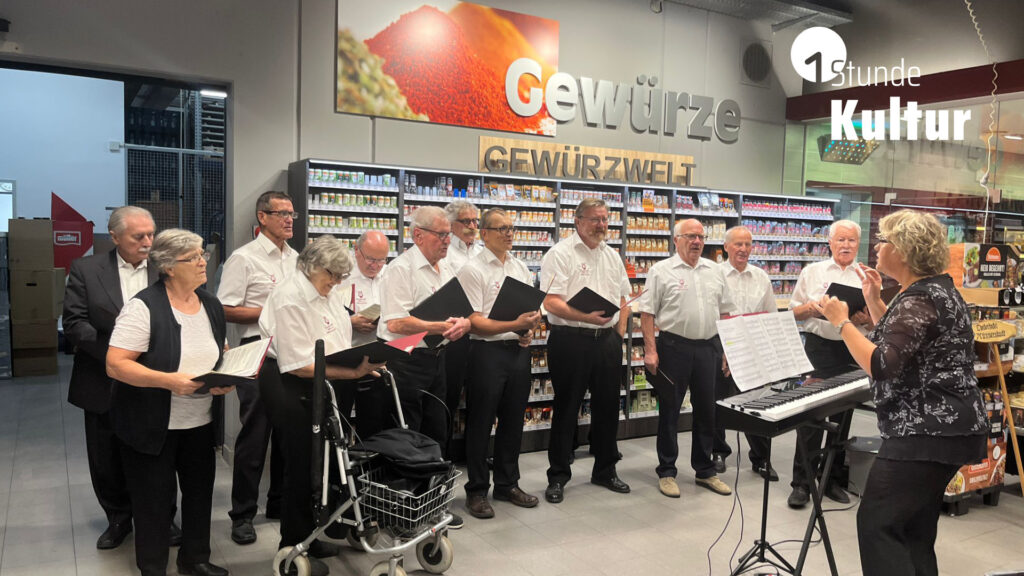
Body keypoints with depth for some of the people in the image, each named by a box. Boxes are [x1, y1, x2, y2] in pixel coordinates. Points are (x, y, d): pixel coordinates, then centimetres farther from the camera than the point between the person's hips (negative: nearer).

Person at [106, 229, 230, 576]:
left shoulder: (211, 304, 4)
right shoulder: (143, 307, -17)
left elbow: (221, 353, 16)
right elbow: (115, 365, -21)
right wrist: (169, 381, -30)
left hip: (201, 421, 6)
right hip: (152, 426, -6)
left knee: (200, 491, 15)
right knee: (154, 499, 7)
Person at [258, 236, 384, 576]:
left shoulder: (331, 294, 5)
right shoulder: (290, 300, -20)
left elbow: (339, 343, 12)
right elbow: (300, 366, -24)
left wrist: (361, 362, -7)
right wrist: (352, 373, -27)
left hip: (318, 385, 8)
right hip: (288, 387, -8)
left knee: (314, 462, 16)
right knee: (300, 465, 2)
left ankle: (307, 536, 34)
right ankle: (292, 548, 19)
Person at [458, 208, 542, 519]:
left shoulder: (521, 268, 13)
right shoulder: (473, 269, -8)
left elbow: (534, 308, 18)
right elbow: (475, 321, -14)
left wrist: (530, 329, -2)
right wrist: (514, 325, -23)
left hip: (519, 350, 6)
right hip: (487, 351, -6)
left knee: (513, 420, 14)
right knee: (480, 423, 2)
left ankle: (508, 484, 28)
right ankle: (476, 491, 15)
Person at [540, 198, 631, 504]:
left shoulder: (612, 255, 15)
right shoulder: (561, 254, -7)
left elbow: (622, 296, 22)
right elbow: (551, 303, -16)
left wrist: (620, 330, 10)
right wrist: (585, 317, -29)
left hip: (607, 340, 6)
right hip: (570, 340, -6)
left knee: (607, 407, 13)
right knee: (566, 409, 2)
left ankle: (605, 470, 29)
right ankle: (558, 477, 14)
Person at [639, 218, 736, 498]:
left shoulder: (715, 271, 12)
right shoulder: (661, 271, -3)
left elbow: (725, 312, 15)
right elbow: (647, 313, -6)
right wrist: (650, 350, -13)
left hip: (707, 349, 5)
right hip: (673, 347, -4)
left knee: (706, 410, 11)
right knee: (669, 411, 4)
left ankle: (705, 470, 25)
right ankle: (667, 472, 15)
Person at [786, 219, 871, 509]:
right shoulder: (812, 271, 7)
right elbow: (794, 311, 7)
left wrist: (866, 320, -15)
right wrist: (809, 308, -14)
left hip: (852, 351, 2)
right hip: (819, 346, -2)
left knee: (842, 416, 9)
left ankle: (831, 478, 22)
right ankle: (801, 482, 3)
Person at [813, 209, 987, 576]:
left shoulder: (921, 300, -19)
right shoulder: (934, 288, 13)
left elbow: (881, 366, -28)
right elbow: (899, 342, 24)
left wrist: (841, 322, -21)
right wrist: (874, 300, 18)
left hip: (927, 434, -11)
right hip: (942, 430, 11)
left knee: (877, 523, -7)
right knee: (916, 528, 19)